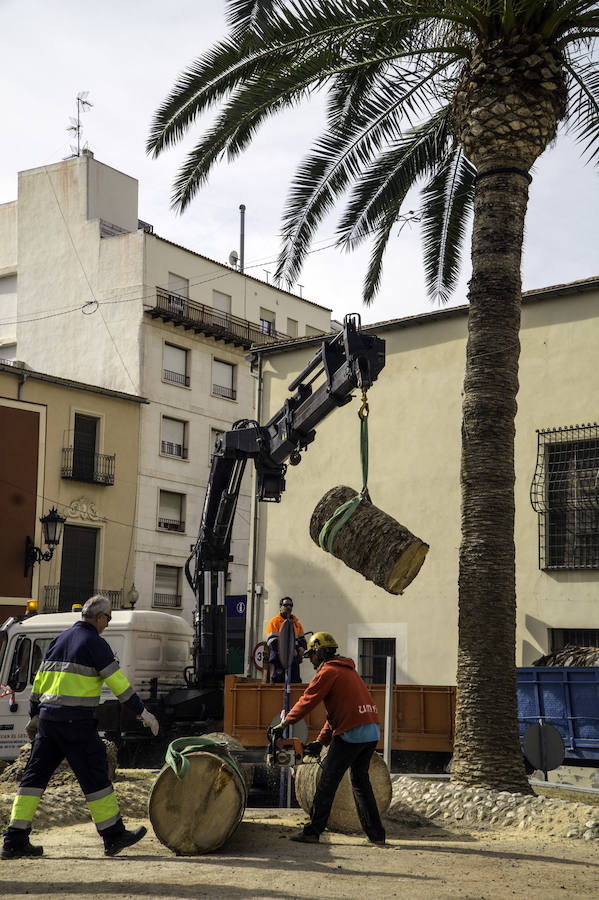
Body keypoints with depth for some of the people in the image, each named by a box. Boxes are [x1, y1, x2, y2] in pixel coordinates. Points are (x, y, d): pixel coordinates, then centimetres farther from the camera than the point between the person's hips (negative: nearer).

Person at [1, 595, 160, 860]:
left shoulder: (59, 639, 16)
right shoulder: (95, 643, -6)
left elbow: (40, 680, 20)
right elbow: (118, 683, -10)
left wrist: (34, 714, 28)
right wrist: (142, 712, -5)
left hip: (48, 717, 7)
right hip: (75, 720, -7)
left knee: (35, 775, 9)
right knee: (94, 776, 1)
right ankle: (113, 836, 9)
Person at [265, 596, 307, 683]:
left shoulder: (296, 622, 19)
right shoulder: (274, 622, 0)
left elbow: (302, 639, 21)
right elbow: (273, 642, -10)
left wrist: (301, 649, -3)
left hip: (294, 660, 6)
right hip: (280, 659, -6)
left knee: (296, 682, 6)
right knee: (278, 682, -7)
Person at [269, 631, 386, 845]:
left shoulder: (328, 671, -4)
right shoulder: (348, 670, 24)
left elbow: (306, 701, -4)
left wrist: (283, 725, 7)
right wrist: (321, 741, 24)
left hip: (351, 733, -9)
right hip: (372, 731, 9)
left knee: (328, 782, 0)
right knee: (360, 780, 17)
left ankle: (312, 831, 6)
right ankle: (376, 833, 15)